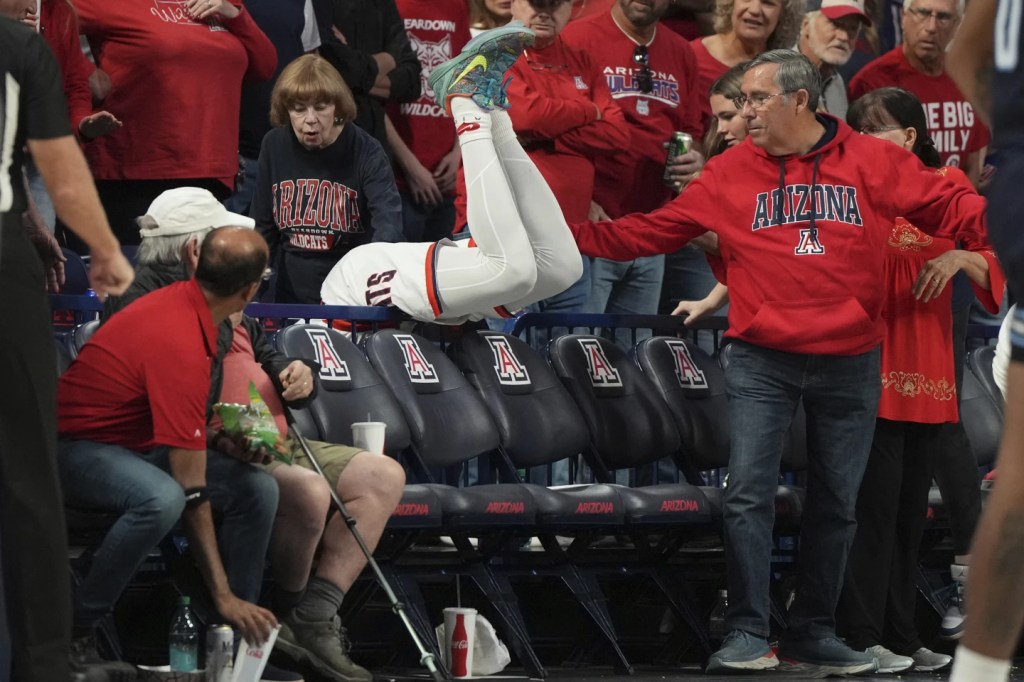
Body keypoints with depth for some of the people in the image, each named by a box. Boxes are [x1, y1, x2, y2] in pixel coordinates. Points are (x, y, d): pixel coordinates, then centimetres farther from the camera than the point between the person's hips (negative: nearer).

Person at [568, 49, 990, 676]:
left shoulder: (874, 162, 0)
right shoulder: (731, 173, 2)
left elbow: (950, 208, 1)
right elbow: (654, 230, 5)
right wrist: (575, 236, -3)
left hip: (849, 363, 1)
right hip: (762, 363, -1)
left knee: (836, 504, 9)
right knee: (750, 494, -10)